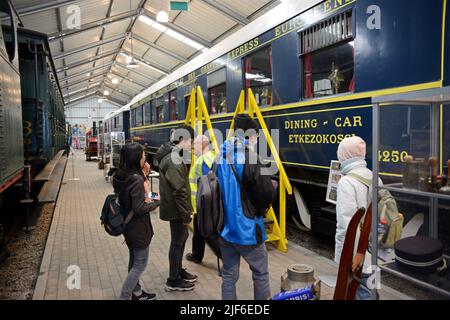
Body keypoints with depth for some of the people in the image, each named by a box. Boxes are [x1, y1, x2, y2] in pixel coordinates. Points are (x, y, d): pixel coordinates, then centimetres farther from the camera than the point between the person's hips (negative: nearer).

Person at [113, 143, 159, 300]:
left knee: (134, 261, 23)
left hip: (128, 225, 9)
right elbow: (139, 208, -27)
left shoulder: (122, 176, 1)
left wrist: (143, 175, 1)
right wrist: (155, 202, -11)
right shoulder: (136, 179, -25)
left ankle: (136, 292, 37)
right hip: (138, 228, -9)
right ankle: (124, 296, 12)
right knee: (140, 264, 6)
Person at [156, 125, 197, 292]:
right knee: (177, 241, 3)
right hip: (176, 209, -10)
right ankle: (173, 281, 18)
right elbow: (179, 191, -25)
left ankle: (179, 270, 39)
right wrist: (186, 214, -19)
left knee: (183, 236, 22)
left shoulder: (172, 155, 10)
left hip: (174, 206, 10)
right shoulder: (173, 160, -23)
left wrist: (187, 210, 17)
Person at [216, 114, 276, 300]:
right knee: (260, 273, 13)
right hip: (247, 228, -6)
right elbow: (268, 195, -14)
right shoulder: (252, 158, -15)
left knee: (229, 275, 14)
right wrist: (272, 186, 7)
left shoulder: (220, 157, 4)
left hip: (225, 228, 6)